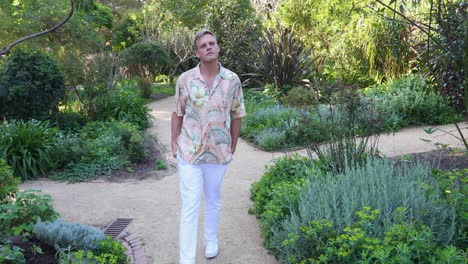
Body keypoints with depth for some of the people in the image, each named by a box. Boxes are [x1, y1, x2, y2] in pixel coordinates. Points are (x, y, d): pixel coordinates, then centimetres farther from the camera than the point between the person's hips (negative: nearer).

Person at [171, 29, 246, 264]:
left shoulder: (232, 80, -4)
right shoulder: (185, 79, -6)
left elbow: (236, 115, 5)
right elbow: (178, 113, 3)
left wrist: (233, 146, 8)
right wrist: (174, 143, 1)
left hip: (219, 152, 2)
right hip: (189, 152, -2)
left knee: (213, 200, 20)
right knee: (190, 206, -2)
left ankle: (211, 240, 43)